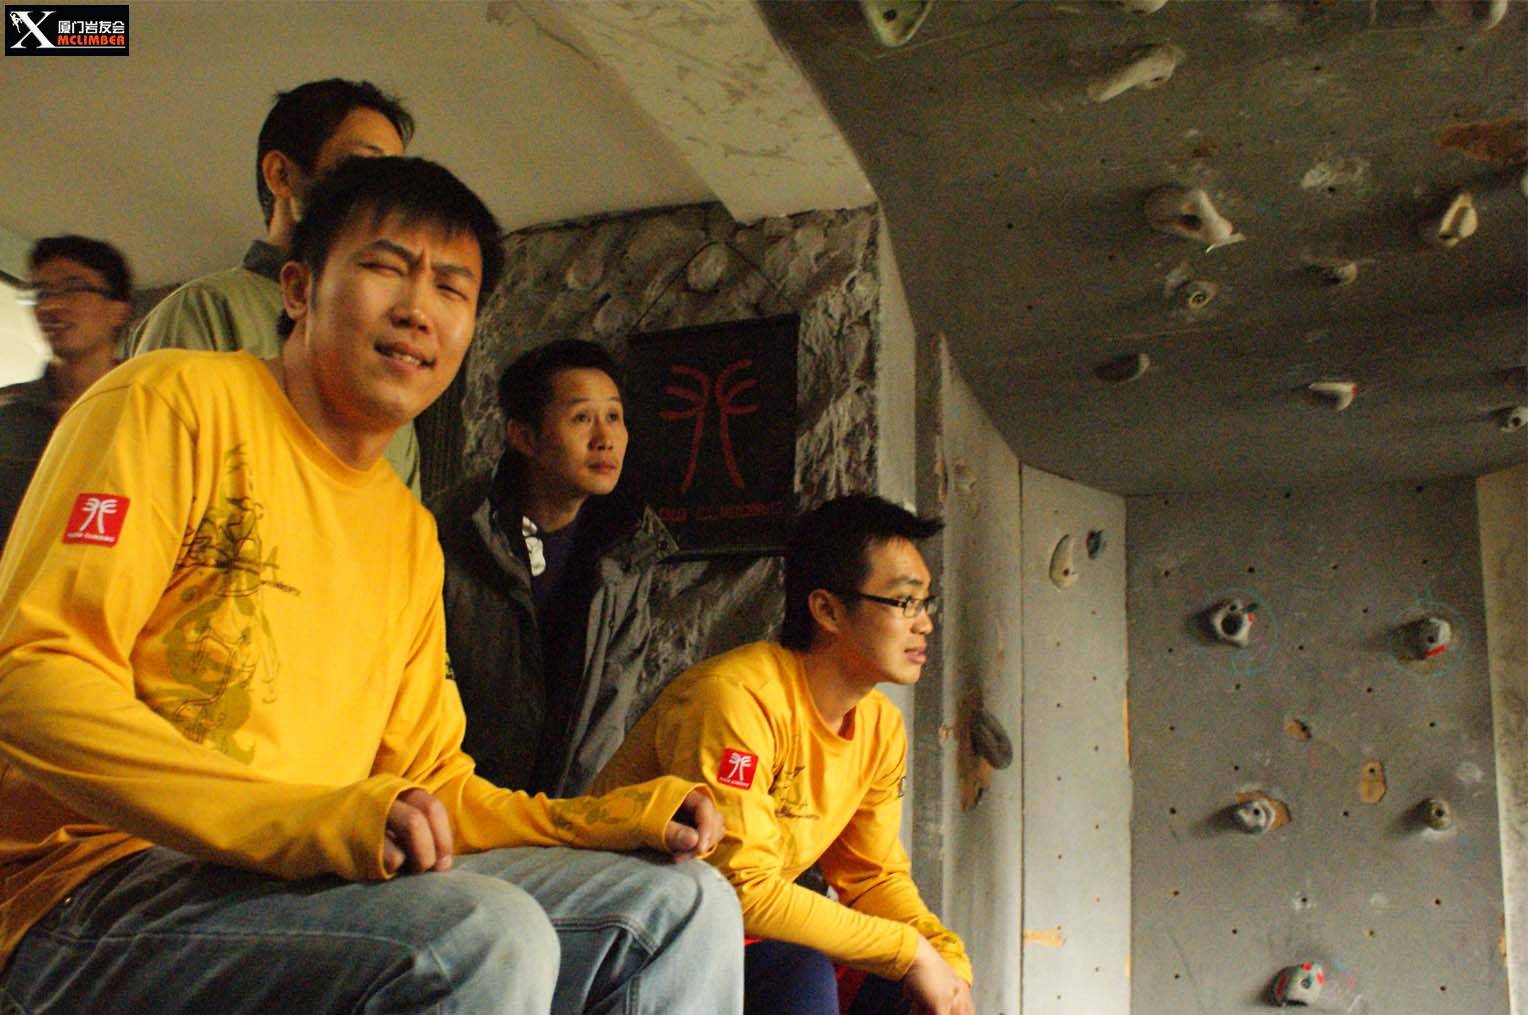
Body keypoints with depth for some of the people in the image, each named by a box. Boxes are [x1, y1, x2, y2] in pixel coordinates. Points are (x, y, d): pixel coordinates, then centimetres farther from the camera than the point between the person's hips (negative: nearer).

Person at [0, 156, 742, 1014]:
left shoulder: (412, 533, 18)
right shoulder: (182, 403, -3)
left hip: (315, 879, 7)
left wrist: (614, 817, 0)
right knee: (486, 935, -33)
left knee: (684, 905, -3)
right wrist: (309, 819, -26)